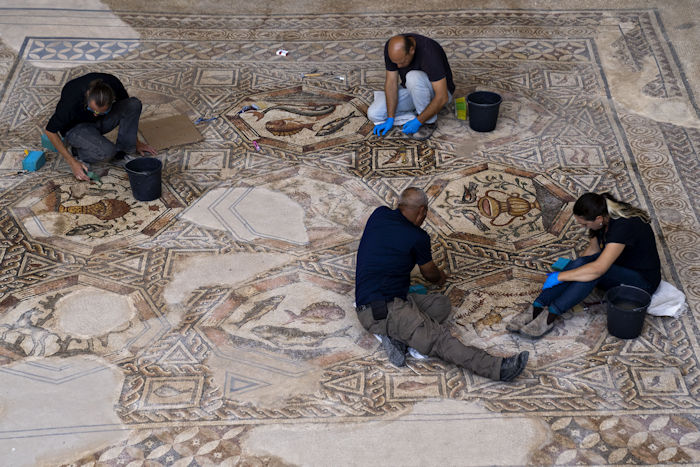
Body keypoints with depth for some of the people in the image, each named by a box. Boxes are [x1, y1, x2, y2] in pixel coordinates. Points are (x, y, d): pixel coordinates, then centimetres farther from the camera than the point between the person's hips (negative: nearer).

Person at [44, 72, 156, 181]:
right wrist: (72, 162, -24)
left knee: (134, 104, -23)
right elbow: (50, 131, -22)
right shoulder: (72, 99, -35)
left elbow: (128, 110, -1)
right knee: (107, 152, -35)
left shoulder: (114, 85, -25)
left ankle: (122, 152, -7)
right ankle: (79, 152, -4)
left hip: (100, 123, 5)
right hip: (76, 127, -4)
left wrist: (136, 142, 5)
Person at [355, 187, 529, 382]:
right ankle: (497, 368, -32)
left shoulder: (379, 214, 10)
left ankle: (397, 336, -8)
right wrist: (440, 276, 38)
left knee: (442, 303, 11)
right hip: (381, 311, -8)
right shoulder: (418, 237, -7)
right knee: (438, 340, -20)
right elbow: (430, 273, 14)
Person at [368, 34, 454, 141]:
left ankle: (429, 121, -16)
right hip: (411, 90, 5)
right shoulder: (391, 47, -20)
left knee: (414, 78, -38)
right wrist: (390, 118, -20)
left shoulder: (429, 53, -36)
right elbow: (391, 81, -14)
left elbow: (442, 97, -35)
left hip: (436, 91, -5)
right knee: (374, 114, -12)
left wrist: (418, 122, -32)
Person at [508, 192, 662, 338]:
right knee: (581, 264, -21)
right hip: (617, 271, 8)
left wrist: (560, 276, -31)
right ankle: (536, 308, -28)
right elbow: (592, 250, 10)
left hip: (643, 281, -7)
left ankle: (550, 316, -34)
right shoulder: (604, 219, -6)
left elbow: (598, 269, -37)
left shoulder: (623, 226, -32)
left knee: (591, 271, -32)